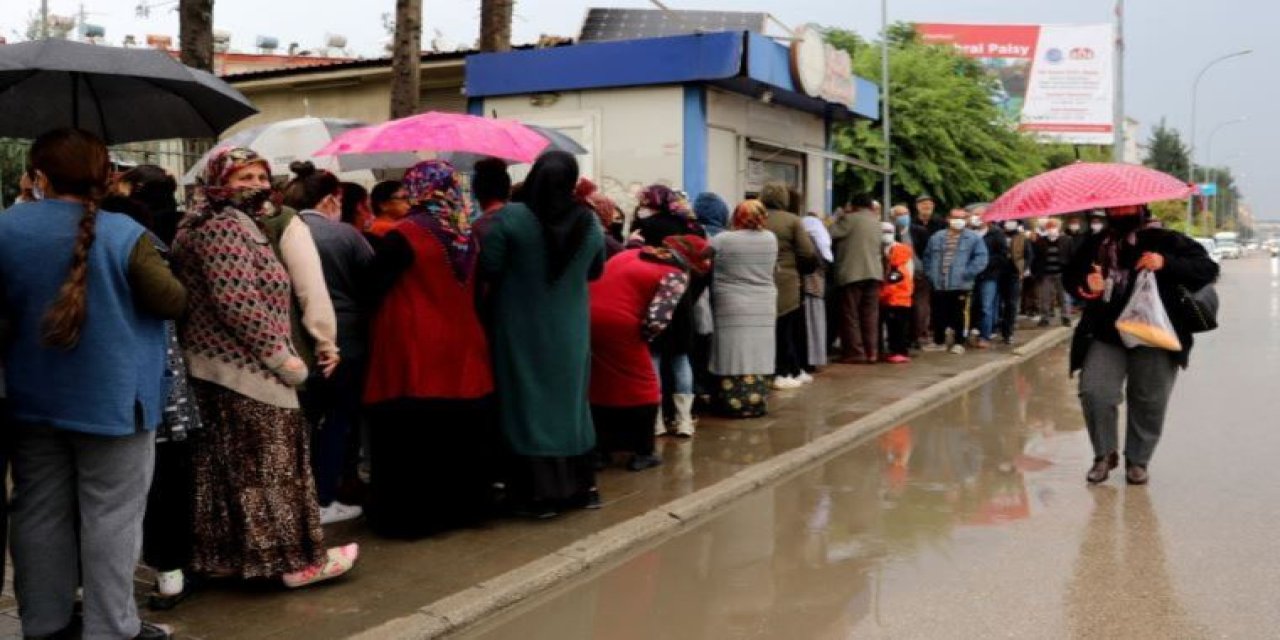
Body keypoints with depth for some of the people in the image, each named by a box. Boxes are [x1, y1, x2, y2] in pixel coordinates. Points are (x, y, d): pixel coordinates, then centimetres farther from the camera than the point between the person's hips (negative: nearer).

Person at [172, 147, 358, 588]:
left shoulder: (233, 224, 18)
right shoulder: (227, 226, -15)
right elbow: (237, 303, -24)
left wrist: (276, 354, 15)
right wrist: (282, 357, -19)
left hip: (221, 366, 10)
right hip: (245, 369, -10)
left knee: (226, 466, 13)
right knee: (269, 464, -3)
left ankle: (220, 553, 21)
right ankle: (296, 559, 5)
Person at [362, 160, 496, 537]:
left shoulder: (404, 235, -13)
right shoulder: (468, 234, 5)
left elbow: (375, 287, -6)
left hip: (415, 355, -6)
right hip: (463, 351, 6)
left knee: (414, 437, 2)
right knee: (459, 431, 14)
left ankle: (411, 514, 7)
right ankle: (464, 504, 23)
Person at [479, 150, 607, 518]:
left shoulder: (510, 217, -15)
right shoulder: (589, 222, -3)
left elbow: (488, 268, -12)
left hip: (521, 327, -3)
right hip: (570, 328, 3)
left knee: (529, 402, 5)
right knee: (569, 399, 15)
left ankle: (540, 493, 7)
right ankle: (581, 486, 22)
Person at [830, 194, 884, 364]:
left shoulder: (849, 219, -7)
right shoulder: (877, 222, 15)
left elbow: (830, 234, -11)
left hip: (852, 273, -6)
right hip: (874, 273, 6)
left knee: (851, 315, 0)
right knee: (870, 315, 9)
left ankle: (856, 352, -3)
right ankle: (872, 352, 7)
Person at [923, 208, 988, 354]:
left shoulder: (973, 238, -1)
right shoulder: (937, 237, 12)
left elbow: (981, 258, -8)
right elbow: (928, 257, 18)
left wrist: (967, 273, -14)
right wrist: (930, 274, 7)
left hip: (961, 285, -4)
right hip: (938, 284, 4)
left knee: (959, 315, 1)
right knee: (938, 315, 10)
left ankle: (959, 343, 11)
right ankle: (939, 341, 22)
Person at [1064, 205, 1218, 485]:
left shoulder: (1164, 241, 1)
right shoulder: (1094, 245, 12)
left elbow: (1208, 269, -3)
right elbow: (1071, 275, 21)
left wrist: (1166, 263, -19)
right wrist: (1085, 286, -4)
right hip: (1105, 337, 2)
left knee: (1149, 401, 3)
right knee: (1094, 392, -11)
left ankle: (1137, 460, 22)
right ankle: (1105, 454, 10)